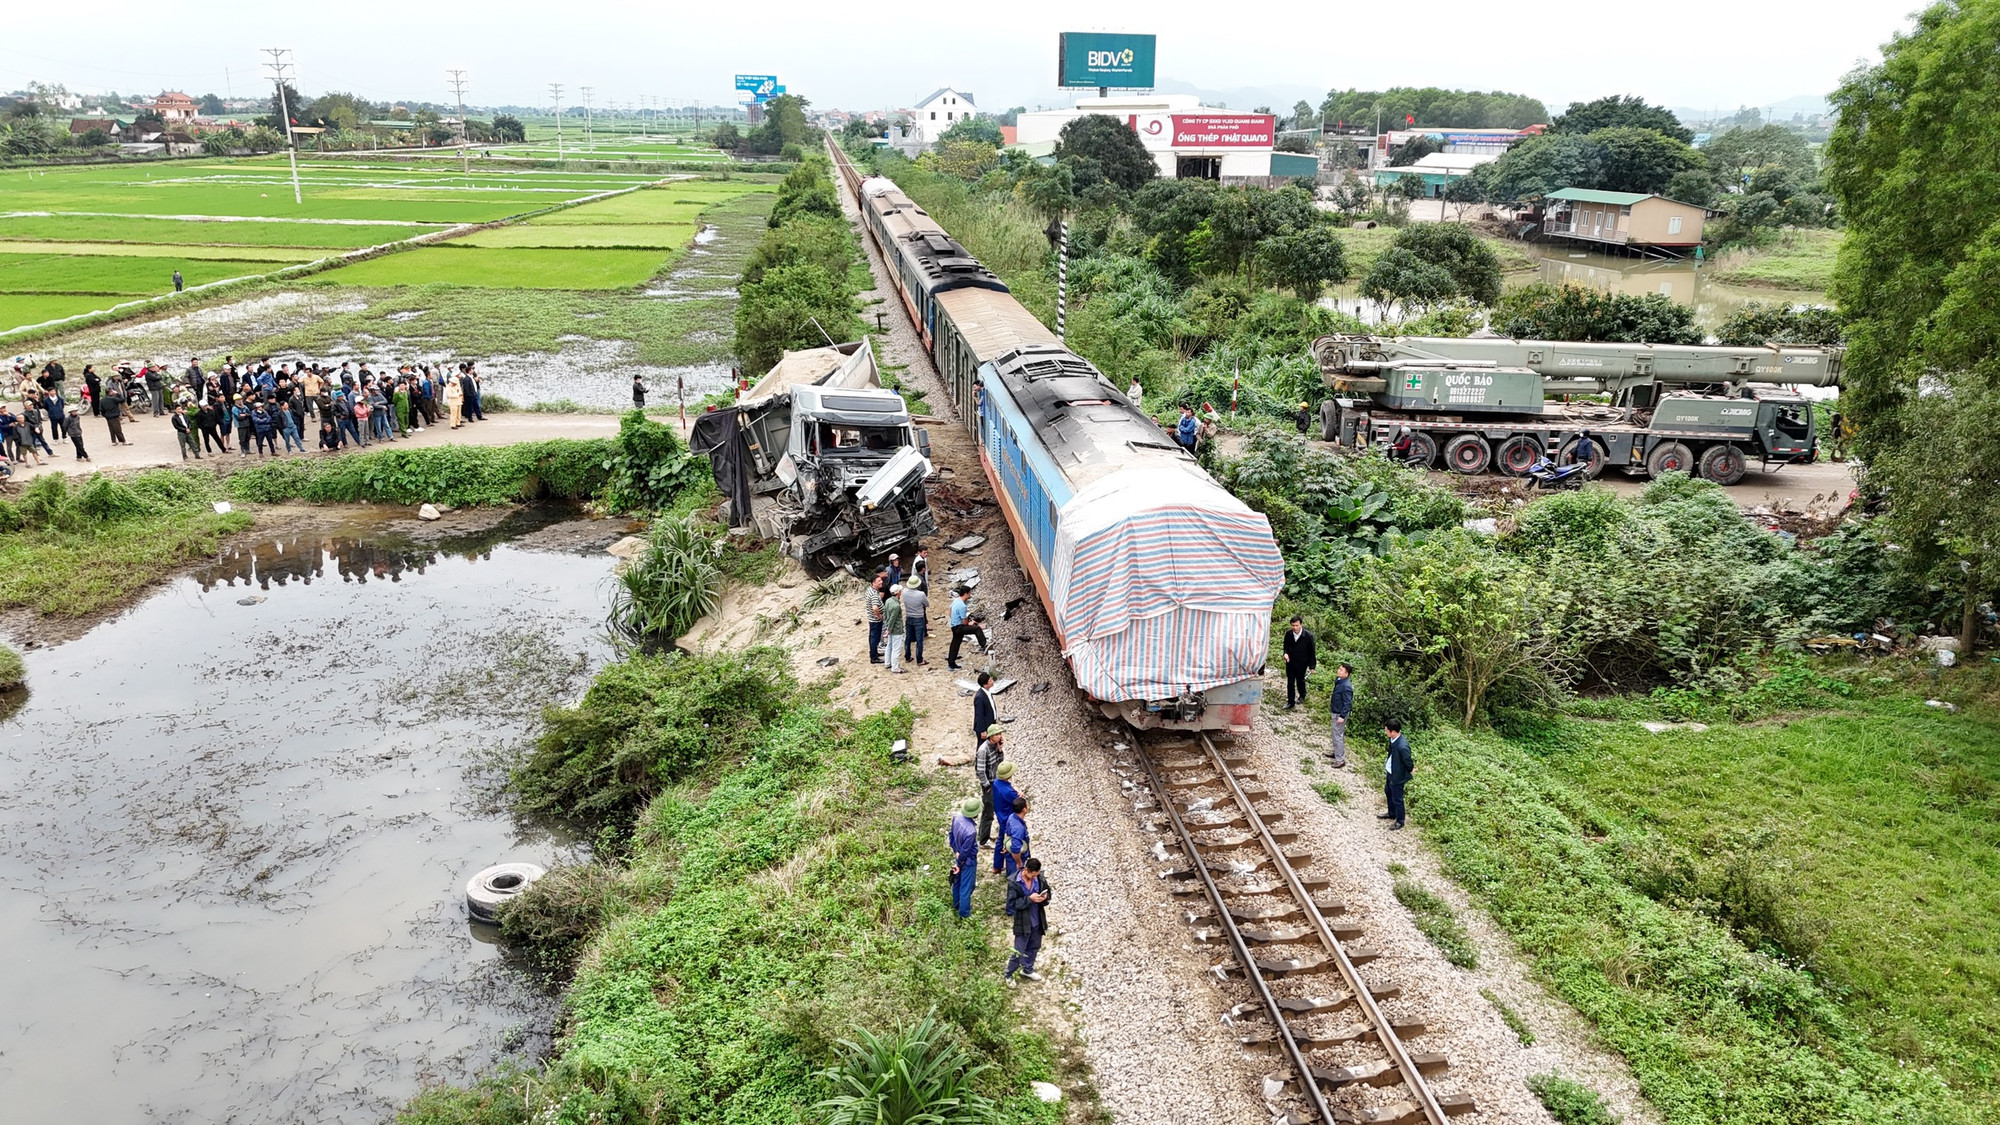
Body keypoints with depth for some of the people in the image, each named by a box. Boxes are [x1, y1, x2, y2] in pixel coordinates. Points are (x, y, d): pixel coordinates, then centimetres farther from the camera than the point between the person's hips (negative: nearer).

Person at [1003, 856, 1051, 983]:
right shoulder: (1013, 882, -20)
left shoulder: (1040, 879, -10)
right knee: (1019, 951, 6)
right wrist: (1029, 899, -30)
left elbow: (1047, 892, 4)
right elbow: (1012, 903, -20)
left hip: (1037, 921, 5)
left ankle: (1027, 970, 44)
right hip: (1022, 922, -5)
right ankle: (1009, 974, 29)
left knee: (1034, 948, 22)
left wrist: (1044, 898, -19)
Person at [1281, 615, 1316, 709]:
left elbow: (1312, 651, -10)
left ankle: (1302, 696, 46)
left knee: (1300, 680, 17)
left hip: (1302, 663, -2)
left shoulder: (1308, 636, -21)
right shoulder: (1288, 634, -12)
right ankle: (1290, 702, 21)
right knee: (1290, 682, 7)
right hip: (1290, 662, 2)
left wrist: (1312, 666, -7)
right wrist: (1286, 653, -15)